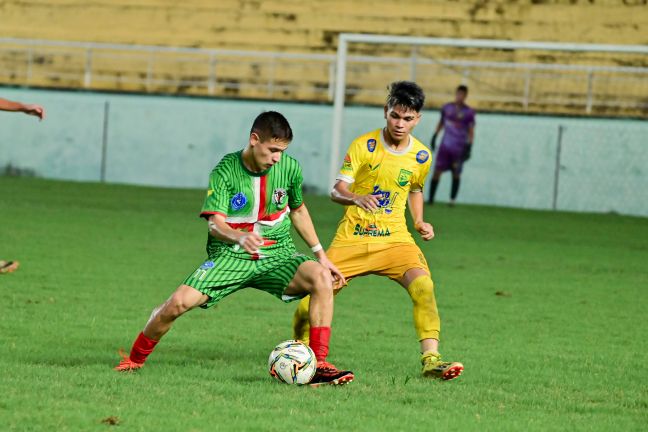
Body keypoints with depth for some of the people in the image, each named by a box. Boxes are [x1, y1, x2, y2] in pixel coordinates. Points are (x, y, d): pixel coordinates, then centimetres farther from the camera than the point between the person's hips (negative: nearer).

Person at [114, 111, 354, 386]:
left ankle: (319, 366, -24)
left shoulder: (289, 167, 0)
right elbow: (215, 223, -18)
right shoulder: (226, 170, -10)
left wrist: (321, 254, 16)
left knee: (321, 278, -28)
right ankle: (135, 359, 6)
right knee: (179, 302, -22)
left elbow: (298, 211, 18)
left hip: (277, 255, 2)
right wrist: (240, 237, -40)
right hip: (230, 257, -2)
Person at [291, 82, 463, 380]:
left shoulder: (421, 156, 4)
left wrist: (420, 223, 8)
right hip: (353, 237, -1)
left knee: (422, 285, -27)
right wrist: (356, 198, -34)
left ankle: (431, 359, -28)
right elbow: (337, 190, -12)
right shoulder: (364, 145, -6)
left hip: (395, 238, 2)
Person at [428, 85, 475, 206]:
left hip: (459, 148, -2)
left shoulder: (469, 113, -3)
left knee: (456, 173, 1)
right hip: (445, 145, 2)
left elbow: (471, 132, -2)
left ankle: (452, 200, 9)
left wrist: (469, 147, -8)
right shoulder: (447, 108, 6)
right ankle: (431, 199, 2)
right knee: (437, 171, -3)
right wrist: (434, 136, 19)